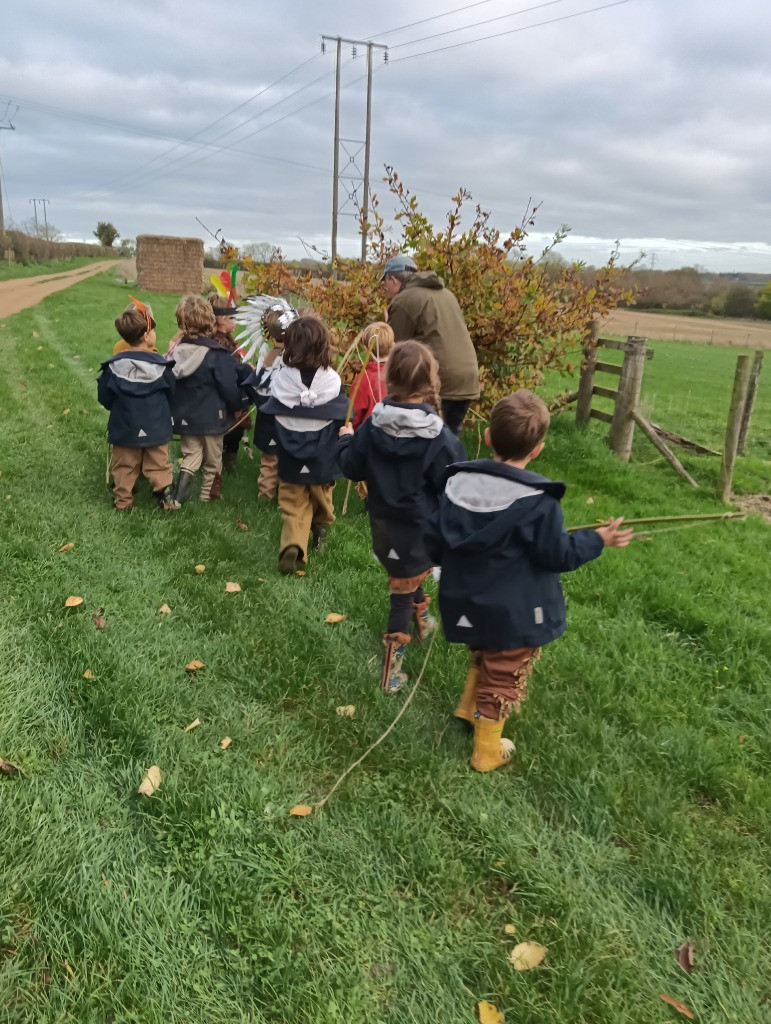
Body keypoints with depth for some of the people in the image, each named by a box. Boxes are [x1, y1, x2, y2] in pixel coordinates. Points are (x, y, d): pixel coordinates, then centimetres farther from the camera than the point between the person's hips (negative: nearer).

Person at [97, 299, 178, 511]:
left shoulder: (114, 365, -12)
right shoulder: (160, 365, -14)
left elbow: (104, 398, -4)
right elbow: (171, 392, -1)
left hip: (124, 428, 1)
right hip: (155, 428, -1)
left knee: (125, 466, 15)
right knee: (158, 464, 14)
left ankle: (123, 499, 21)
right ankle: (166, 496, 17)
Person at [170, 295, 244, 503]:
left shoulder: (177, 350, -3)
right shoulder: (216, 353, -19)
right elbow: (229, 387, -17)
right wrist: (237, 407, 1)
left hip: (184, 416, 4)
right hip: (211, 417, -4)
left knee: (191, 455, 18)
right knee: (212, 461, 13)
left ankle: (185, 474, -5)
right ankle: (207, 496, 23)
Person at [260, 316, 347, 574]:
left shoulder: (279, 381, -10)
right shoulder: (332, 381, -14)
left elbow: (267, 422, 2)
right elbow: (343, 422, -5)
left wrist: (269, 449, 16)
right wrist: (343, 455, 7)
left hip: (291, 461, 0)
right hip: (323, 459, 0)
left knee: (294, 506, 6)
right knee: (321, 499, 24)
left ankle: (292, 544, -17)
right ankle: (321, 529, 46)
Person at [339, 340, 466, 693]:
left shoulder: (372, 426, -12)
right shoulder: (440, 438, -22)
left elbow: (351, 468, 0)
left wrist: (345, 439, 19)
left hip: (383, 522, 4)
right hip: (420, 528, -4)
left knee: (407, 575, 29)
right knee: (403, 590, 8)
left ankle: (422, 619, 55)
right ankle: (391, 665, 16)